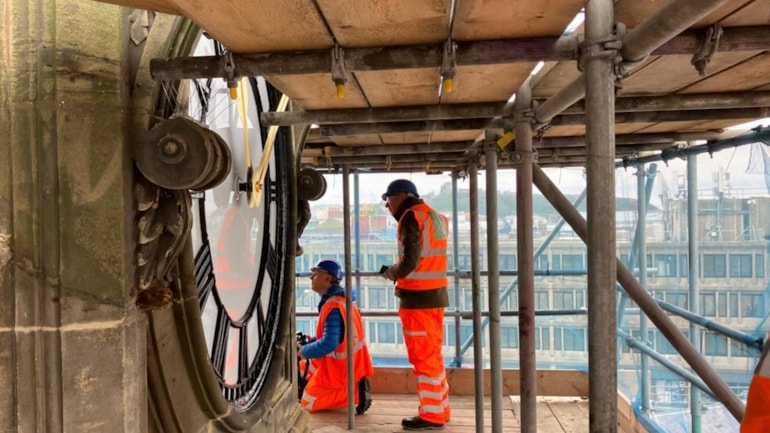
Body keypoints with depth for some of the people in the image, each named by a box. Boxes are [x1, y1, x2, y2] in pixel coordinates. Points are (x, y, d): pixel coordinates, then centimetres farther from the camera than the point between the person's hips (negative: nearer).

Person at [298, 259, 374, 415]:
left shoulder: (333, 307, -25)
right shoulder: (339, 300, 6)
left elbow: (328, 344, -30)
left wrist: (303, 351, -14)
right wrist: (310, 341, 5)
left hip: (338, 367, -10)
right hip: (341, 362, 10)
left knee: (308, 404, -1)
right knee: (302, 368, 26)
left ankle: (354, 392, -6)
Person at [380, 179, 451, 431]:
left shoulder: (412, 217, -12)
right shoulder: (434, 216, 16)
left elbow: (410, 261, -21)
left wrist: (390, 273, -3)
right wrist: (401, 277, 8)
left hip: (419, 297, -9)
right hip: (435, 293, 9)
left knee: (423, 356, 0)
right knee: (432, 354, 16)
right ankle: (440, 409, 25)